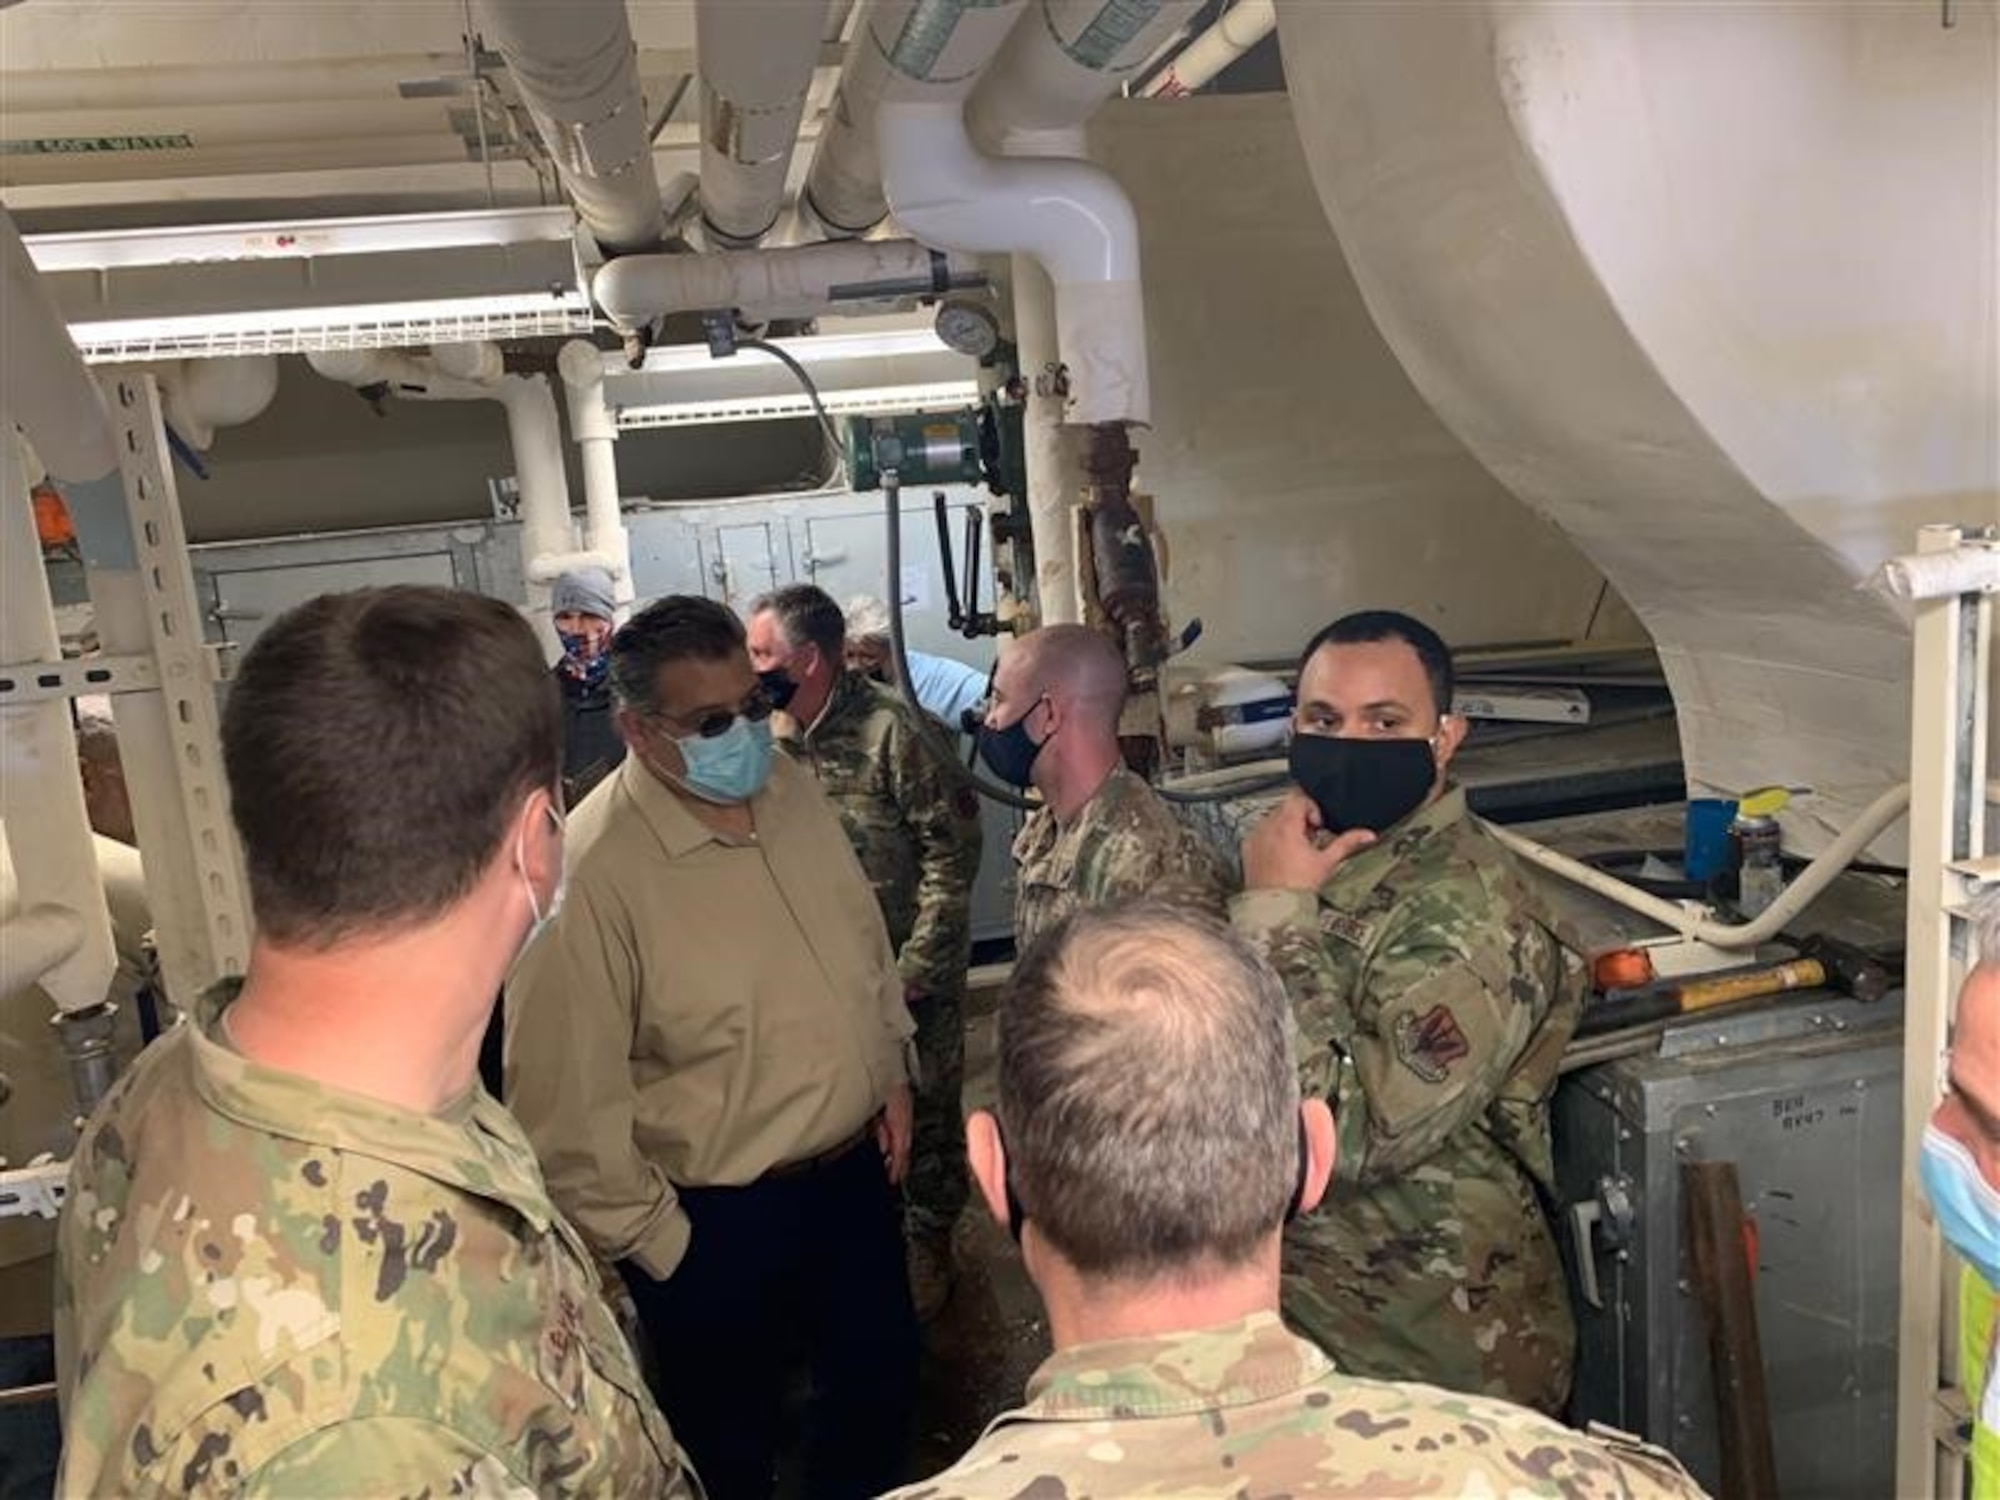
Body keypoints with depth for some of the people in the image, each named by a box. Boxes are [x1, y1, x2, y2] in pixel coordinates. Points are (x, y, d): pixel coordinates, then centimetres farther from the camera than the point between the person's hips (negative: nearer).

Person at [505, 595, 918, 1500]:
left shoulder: (793, 789, -3)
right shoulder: (592, 871, -26)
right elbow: (568, 1104, -22)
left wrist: (892, 1071, 10)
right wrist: (655, 1245, -13)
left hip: (856, 1170, 6)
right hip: (719, 1223, -6)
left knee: (879, 1389, 26)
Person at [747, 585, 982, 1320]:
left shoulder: (893, 729, -19)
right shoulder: (779, 738, 0)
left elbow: (952, 850, -18)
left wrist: (914, 969, -18)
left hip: (909, 965, -5)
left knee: (923, 1113, 10)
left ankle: (926, 1245, 31)